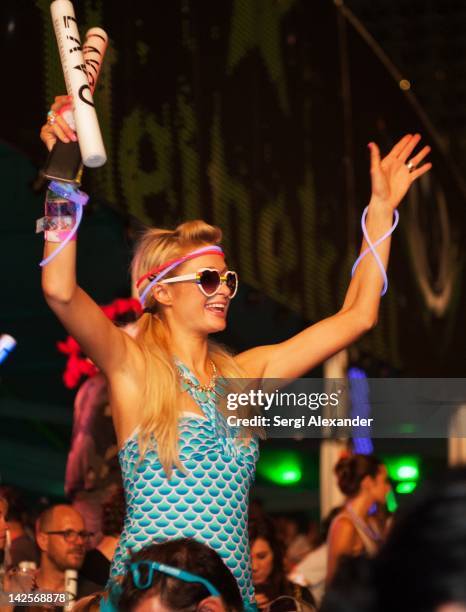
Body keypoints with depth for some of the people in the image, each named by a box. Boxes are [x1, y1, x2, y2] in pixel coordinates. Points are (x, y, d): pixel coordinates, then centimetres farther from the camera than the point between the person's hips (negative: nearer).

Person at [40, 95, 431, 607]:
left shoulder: (244, 375, 12)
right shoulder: (133, 368, -2)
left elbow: (356, 316, 15)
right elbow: (60, 291, -18)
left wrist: (382, 207, 15)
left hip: (232, 596, 5)